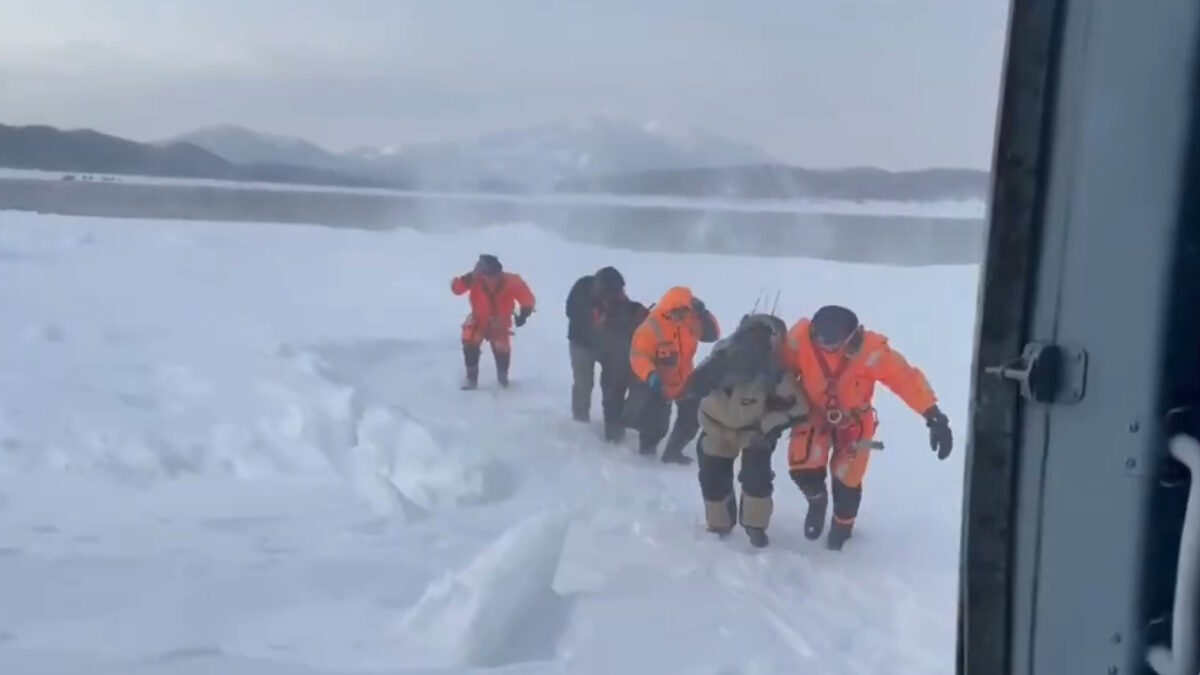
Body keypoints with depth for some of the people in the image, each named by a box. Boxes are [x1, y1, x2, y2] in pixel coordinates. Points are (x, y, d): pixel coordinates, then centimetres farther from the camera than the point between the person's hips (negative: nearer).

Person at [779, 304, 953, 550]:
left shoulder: (870, 351, -35)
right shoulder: (801, 339, -31)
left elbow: (905, 378, -32)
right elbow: (780, 371, -14)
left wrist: (933, 416, -37)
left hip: (854, 421, -1)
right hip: (814, 413, 1)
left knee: (846, 482, 5)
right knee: (803, 469, -15)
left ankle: (842, 526, 39)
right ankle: (817, 500, 23)